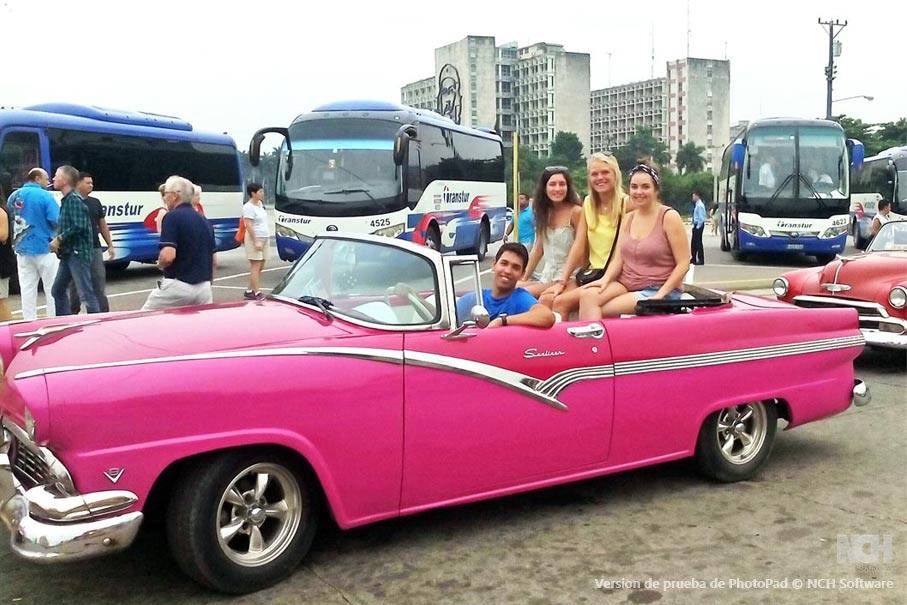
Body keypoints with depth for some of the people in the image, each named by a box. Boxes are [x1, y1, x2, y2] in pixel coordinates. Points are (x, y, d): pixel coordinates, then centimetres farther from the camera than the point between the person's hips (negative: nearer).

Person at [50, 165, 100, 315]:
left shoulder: (74, 200, -13)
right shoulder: (66, 200, 16)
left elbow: (78, 227, -22)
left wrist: (59, 239, -15)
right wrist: (56, 241, 6)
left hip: (78, 253, -10)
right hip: (68, 254, 10)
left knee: (86, 293, -8)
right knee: (58, 290, 16)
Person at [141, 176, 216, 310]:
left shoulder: (173, 217, -9)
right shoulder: (204, 221, 13)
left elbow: (168, 255, -21)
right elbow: (212, 258, 19)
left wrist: (160, 263, 1)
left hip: (178, 285, -6)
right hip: (204, 287, 7)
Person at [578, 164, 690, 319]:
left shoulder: (669, 217, -4)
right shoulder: (628, 219, 14)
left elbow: (683, 263, -8)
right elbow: (618, 259, 9)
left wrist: (660, 295, -16)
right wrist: (605, 279, -12)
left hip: (657, 290, -5)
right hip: (625, 285, 6)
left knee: (601, 310, -26)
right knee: (588, 295, -24)